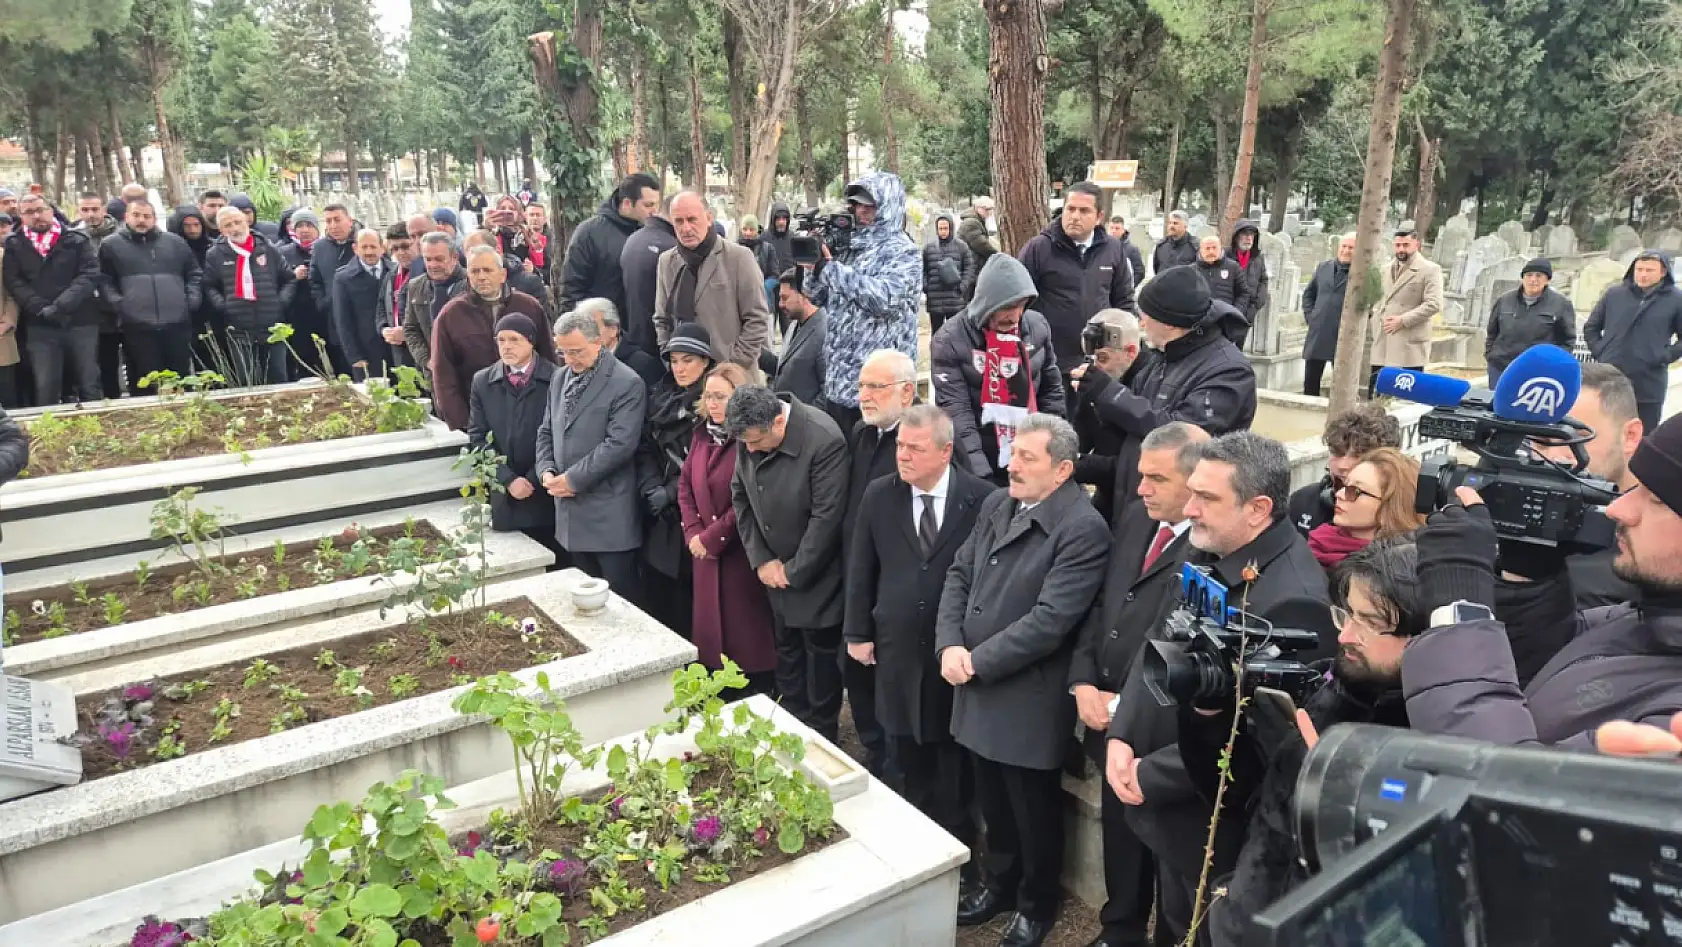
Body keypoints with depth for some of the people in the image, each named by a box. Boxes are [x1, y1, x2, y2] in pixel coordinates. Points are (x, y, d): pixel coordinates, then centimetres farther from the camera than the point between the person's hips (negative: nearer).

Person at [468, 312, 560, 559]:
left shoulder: (557, 379, -3)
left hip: (549, 496, -2)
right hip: (504, 499, 2)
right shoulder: (482, 381, 7)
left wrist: (533, 479, -10)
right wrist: (508, 479, -8)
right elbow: (478, 438, 4)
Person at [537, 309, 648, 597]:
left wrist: (574, 478, -15)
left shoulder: (627, 384, -12)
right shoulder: (561, 378, 13)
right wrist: (546, 471, 0)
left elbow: (620, 443, -19)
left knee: (621, 595, 1)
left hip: (609, 517, -7)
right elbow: (546, 432, 18)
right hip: (570, 512, 7)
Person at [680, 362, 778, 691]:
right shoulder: (702, 435, 9)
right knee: (711, 630, 14)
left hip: (741, 554, -7)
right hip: (706, 554, 7)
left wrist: (711, 538, -13)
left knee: (748, 636, 2)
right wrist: (692, 534, -2)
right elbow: (685, 485, 11)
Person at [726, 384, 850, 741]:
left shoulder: (824, 441, -26)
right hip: (774, 571, 6)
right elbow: (741, 497, 4)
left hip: (814, 573, -5)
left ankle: (820, 737, 25)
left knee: (820, 655, 8)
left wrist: (794, 571, -13)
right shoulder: (749, 435, -6)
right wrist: (761, 560, -2)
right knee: (786, 650, 17)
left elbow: (826, 516, -22)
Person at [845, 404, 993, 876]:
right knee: (909, 764, 16)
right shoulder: (878, 495, -2)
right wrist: (858, 633, 6)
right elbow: (861, 569, 5)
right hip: (899, 650, 3)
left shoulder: (983, 498, -13)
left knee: (955, 765, 11)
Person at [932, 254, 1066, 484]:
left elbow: (1052, 389, 10)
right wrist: (980, 473, -24)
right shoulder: (950, 340, -13)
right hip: (978, 467, -4)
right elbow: (955, 411, -17)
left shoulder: (1037, 326, 0)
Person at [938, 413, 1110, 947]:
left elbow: (1048, 620, -24)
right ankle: (1001, 883, 46)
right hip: (979, 688, 6)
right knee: (993, 803, 23)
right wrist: (949, 645, -9)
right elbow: (959, 576, 7)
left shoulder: (1083, 530, -19)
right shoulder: (996, 505, 5)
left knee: (1034, 811, 14)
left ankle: (1036, 904, 37)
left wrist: (977, 662, -18)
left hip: (1028, 699, -6)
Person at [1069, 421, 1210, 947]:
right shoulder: (1135, 518, 4)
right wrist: (1083, 683, -2)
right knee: (1119, 839, 24)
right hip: (1112, 724, 7)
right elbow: (1100, 605, 9)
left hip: (1164, 736, -7)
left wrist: (1128, 706, -15)